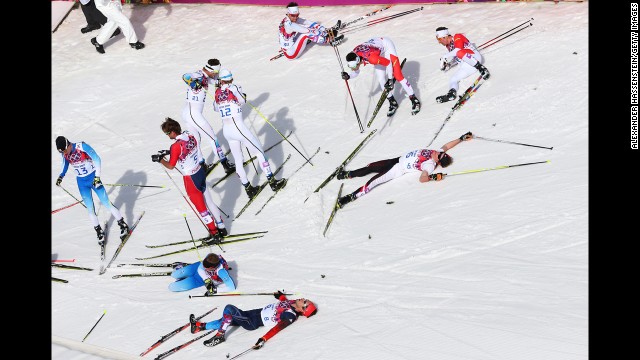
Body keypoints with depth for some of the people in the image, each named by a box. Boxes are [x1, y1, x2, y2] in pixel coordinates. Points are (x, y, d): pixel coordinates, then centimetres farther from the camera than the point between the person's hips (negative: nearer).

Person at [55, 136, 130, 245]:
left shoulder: (82, 146, -21)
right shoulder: (64, 153, -6)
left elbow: (97, 159, -17)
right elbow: (65, 165, 13)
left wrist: (97, 176, -20)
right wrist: (61, 176, -5)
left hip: (93, 178, -4)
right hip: (81, 182, 4)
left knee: (107, 204, -2)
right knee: (90, 209, 3)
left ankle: (123, 225, 11)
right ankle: (99, 232, 17)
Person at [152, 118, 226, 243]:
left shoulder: (176, 146, -25)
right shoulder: (190, 135, -3)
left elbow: (170, 166, -13)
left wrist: (159, 159, 2)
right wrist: (169, 152, 13)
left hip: (190, 178, -8)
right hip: (200, 171, 8)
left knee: (201, 207, 6)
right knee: (208, 201, 19)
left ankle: (215, 234, 15)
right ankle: (221, 228, 30)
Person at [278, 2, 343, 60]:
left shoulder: (293, 19, -2)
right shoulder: (288, 25, -28)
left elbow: (308, 22, -6)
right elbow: (307, 31, -26)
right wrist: (321, 32, -19)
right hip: (291, 54, -9)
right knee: (306, 34, -21)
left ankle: (330, 30, 4)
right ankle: (331, 40, -12)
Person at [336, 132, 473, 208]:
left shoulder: (430, 165, -23)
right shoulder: (436, 153, -2)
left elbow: (422, 178, -33)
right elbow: (447, 146, 14)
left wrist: (433, 177, -47)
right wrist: (461, 138, 12)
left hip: (398, 169, -8)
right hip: (399, 159, 8)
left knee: (374, 181, -18)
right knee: (372, 166, 11)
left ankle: (351, 197, -14)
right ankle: (348, 174, 27)